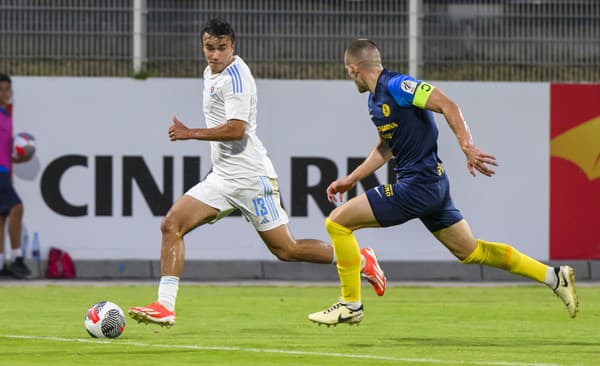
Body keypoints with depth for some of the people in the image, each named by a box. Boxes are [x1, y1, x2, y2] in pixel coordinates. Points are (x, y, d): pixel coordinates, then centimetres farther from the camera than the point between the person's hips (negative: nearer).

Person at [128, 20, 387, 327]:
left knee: (286, 250, -3)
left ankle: (359, 259, 15)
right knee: (172, 224, -7)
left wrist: (190, 134, -21)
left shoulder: (235, 77, -16)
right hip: (222, 178, 9)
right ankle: (165, 307, -10)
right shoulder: (211, 72, 14)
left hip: (249, 176, -9)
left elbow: (236, 129, -25)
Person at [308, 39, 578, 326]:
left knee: (337, 222, -8)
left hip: (419, 183, -10)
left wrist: (467, 146, -30)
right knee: (471, 252, 15)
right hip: (432, 184, 10)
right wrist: (351, 179, 26)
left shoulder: (396, 85, -14)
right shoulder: (375, 99, 16)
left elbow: (447, 105, -21)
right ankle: (554, 277, 17)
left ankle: (351, 304, 1)